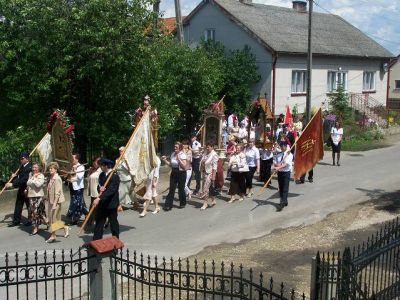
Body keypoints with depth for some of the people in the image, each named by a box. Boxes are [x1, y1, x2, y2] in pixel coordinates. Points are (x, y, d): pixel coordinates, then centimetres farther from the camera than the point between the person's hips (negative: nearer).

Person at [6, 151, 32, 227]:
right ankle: (16, 220, 21)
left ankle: (30, 220, 20)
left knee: (29, 205, 7)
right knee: (18, 205, 13)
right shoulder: (22, 166, 6)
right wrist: (14, 176, -7)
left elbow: (24, 180, -26)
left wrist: (12, 184, -27)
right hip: (21, 189, 8)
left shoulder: (29, 168, -21)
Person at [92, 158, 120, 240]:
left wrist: (99, 198, -33)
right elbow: (99, 185, 8)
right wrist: (100, 188, -19)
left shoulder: (115, 176, -17)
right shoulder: (102, 175, 9)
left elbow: (111, 190, -26)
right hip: (101, 203, 7)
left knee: (113, 223, 7)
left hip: (111, 204, -7)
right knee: (99, 222, 8)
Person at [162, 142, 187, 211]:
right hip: (173, 173, 5)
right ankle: (168, 205, 4)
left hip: (181, 173, -5)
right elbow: (170, 164, 14)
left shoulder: (182, 155, -11)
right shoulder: (173, 154, 7)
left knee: (181, 189, 6)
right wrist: (165, 160, 1)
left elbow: (184, 166, -18)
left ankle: (182, 203, 25)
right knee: (171, 189, 3)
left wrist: (179, 159, -27)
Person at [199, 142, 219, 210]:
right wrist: (202, 172, 12)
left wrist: (213, 176, -19)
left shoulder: (214, 155, -14)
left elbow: (214, 166, -17)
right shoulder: (205, 153, 7)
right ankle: (213, 200, 27)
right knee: (210, 188, 14)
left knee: (206, 187, -9)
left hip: (210, 173, -7)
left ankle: (205, 203, -2)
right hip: (205, 173, 7)